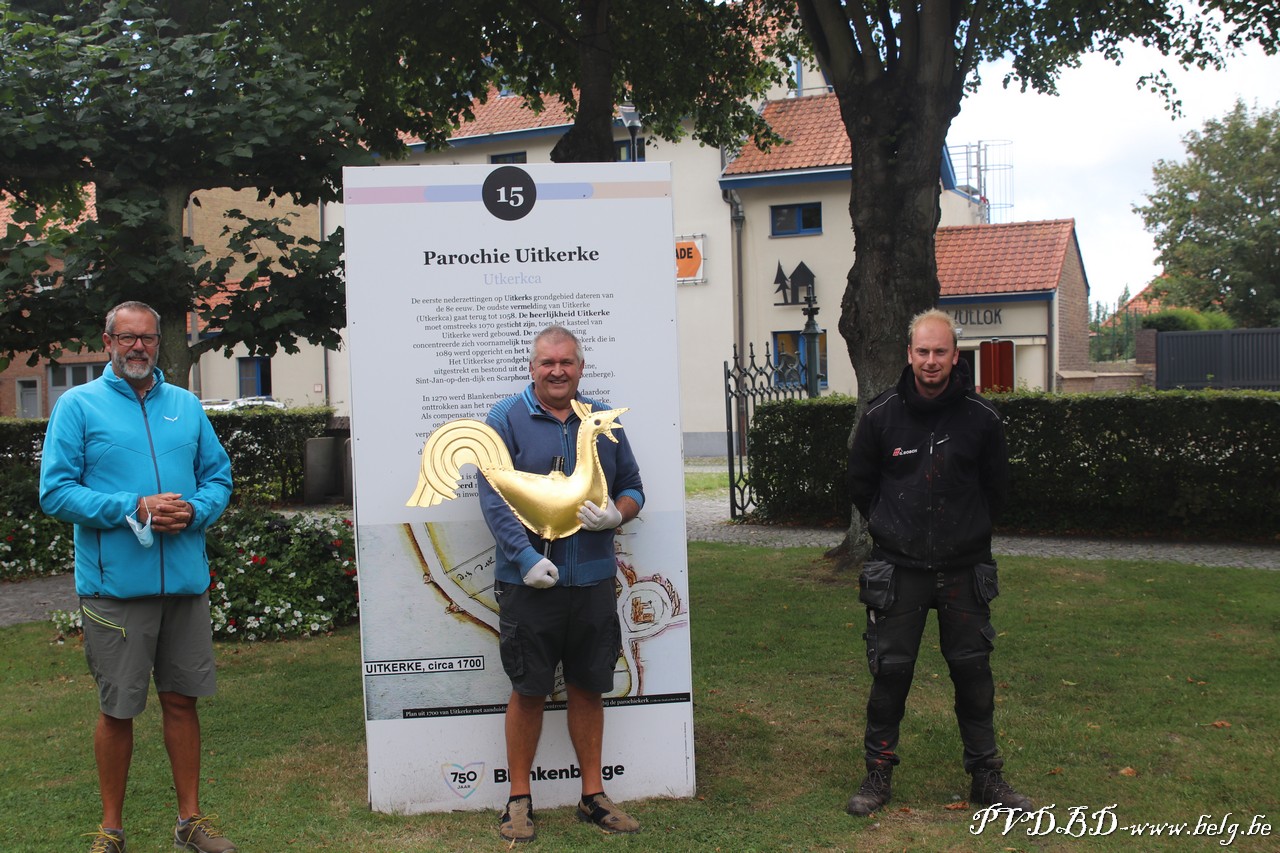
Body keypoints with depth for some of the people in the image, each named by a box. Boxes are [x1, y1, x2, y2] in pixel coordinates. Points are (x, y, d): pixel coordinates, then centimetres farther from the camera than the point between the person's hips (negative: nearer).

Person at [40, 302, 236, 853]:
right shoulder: (78, 405, 0)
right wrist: (134, 509, -17)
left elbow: (219, 476, 13)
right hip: (115, 583, -3)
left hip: (185, 580, 3)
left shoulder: (186, 405, 12)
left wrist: (194, 511, -8)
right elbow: (56, 492, -7)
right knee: (117, 709, 5)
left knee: (181, 699, 11)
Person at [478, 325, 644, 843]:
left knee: (589, 688, 10)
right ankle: (519, 800, 18)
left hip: (594, 581, 3)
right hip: (529, 582, -3)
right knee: (528, 691, 4)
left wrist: (615, 514, -7)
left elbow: (632, 488, 16)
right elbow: (494, 499, -8)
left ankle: (592, 796, 23)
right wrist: (527, 558, -18)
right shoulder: (506, 420, -1)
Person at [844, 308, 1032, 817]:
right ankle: (878, 775, 18)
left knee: (973, 671, 8)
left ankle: (986, 776, 23)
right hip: (898, 569, -1)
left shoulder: (981, 418, -3)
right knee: (890, 671, 3)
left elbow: (996, 487, 10)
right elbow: (860, 484, 9)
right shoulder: (881, 416, -3)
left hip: (964, 569, 1)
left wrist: (968, 530, 12)